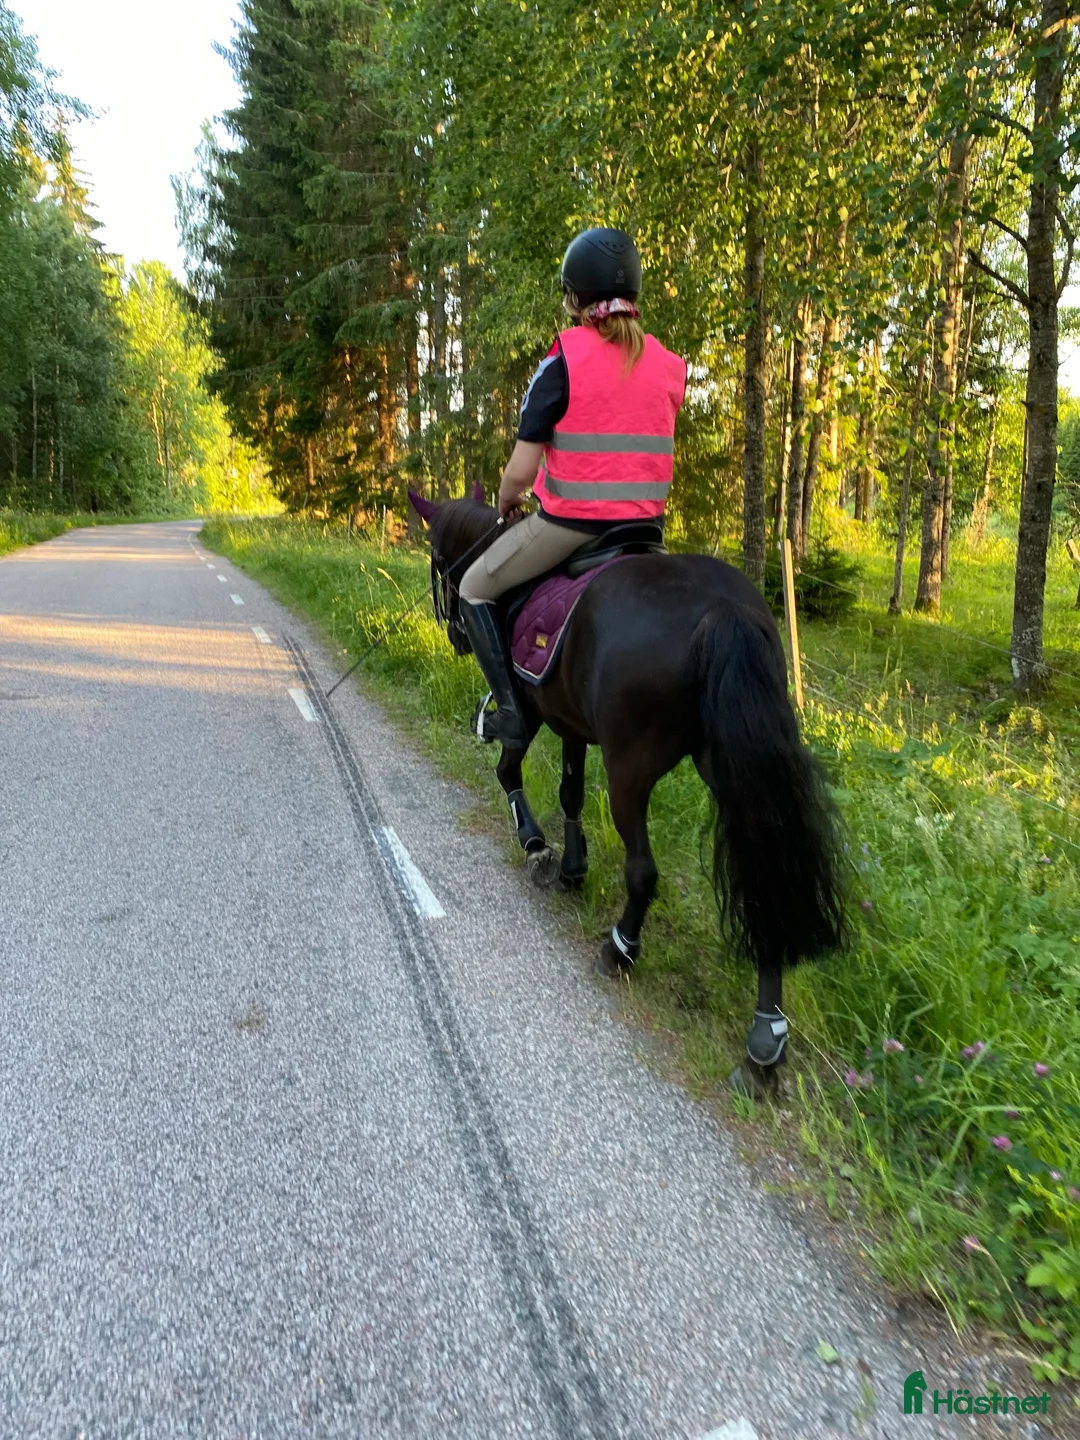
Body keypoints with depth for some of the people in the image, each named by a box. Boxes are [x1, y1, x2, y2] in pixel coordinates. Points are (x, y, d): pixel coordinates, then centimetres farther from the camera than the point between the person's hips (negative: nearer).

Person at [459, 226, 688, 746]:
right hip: (644, 524, 6)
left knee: (475, 587, 15)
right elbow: (649, 448, 10)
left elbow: (521, 472, -14)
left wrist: (507, 501, 7)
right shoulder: (670, 365, 3)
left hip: (567, 522, -5)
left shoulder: (563, 359, -13)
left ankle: (509, 710, 8)